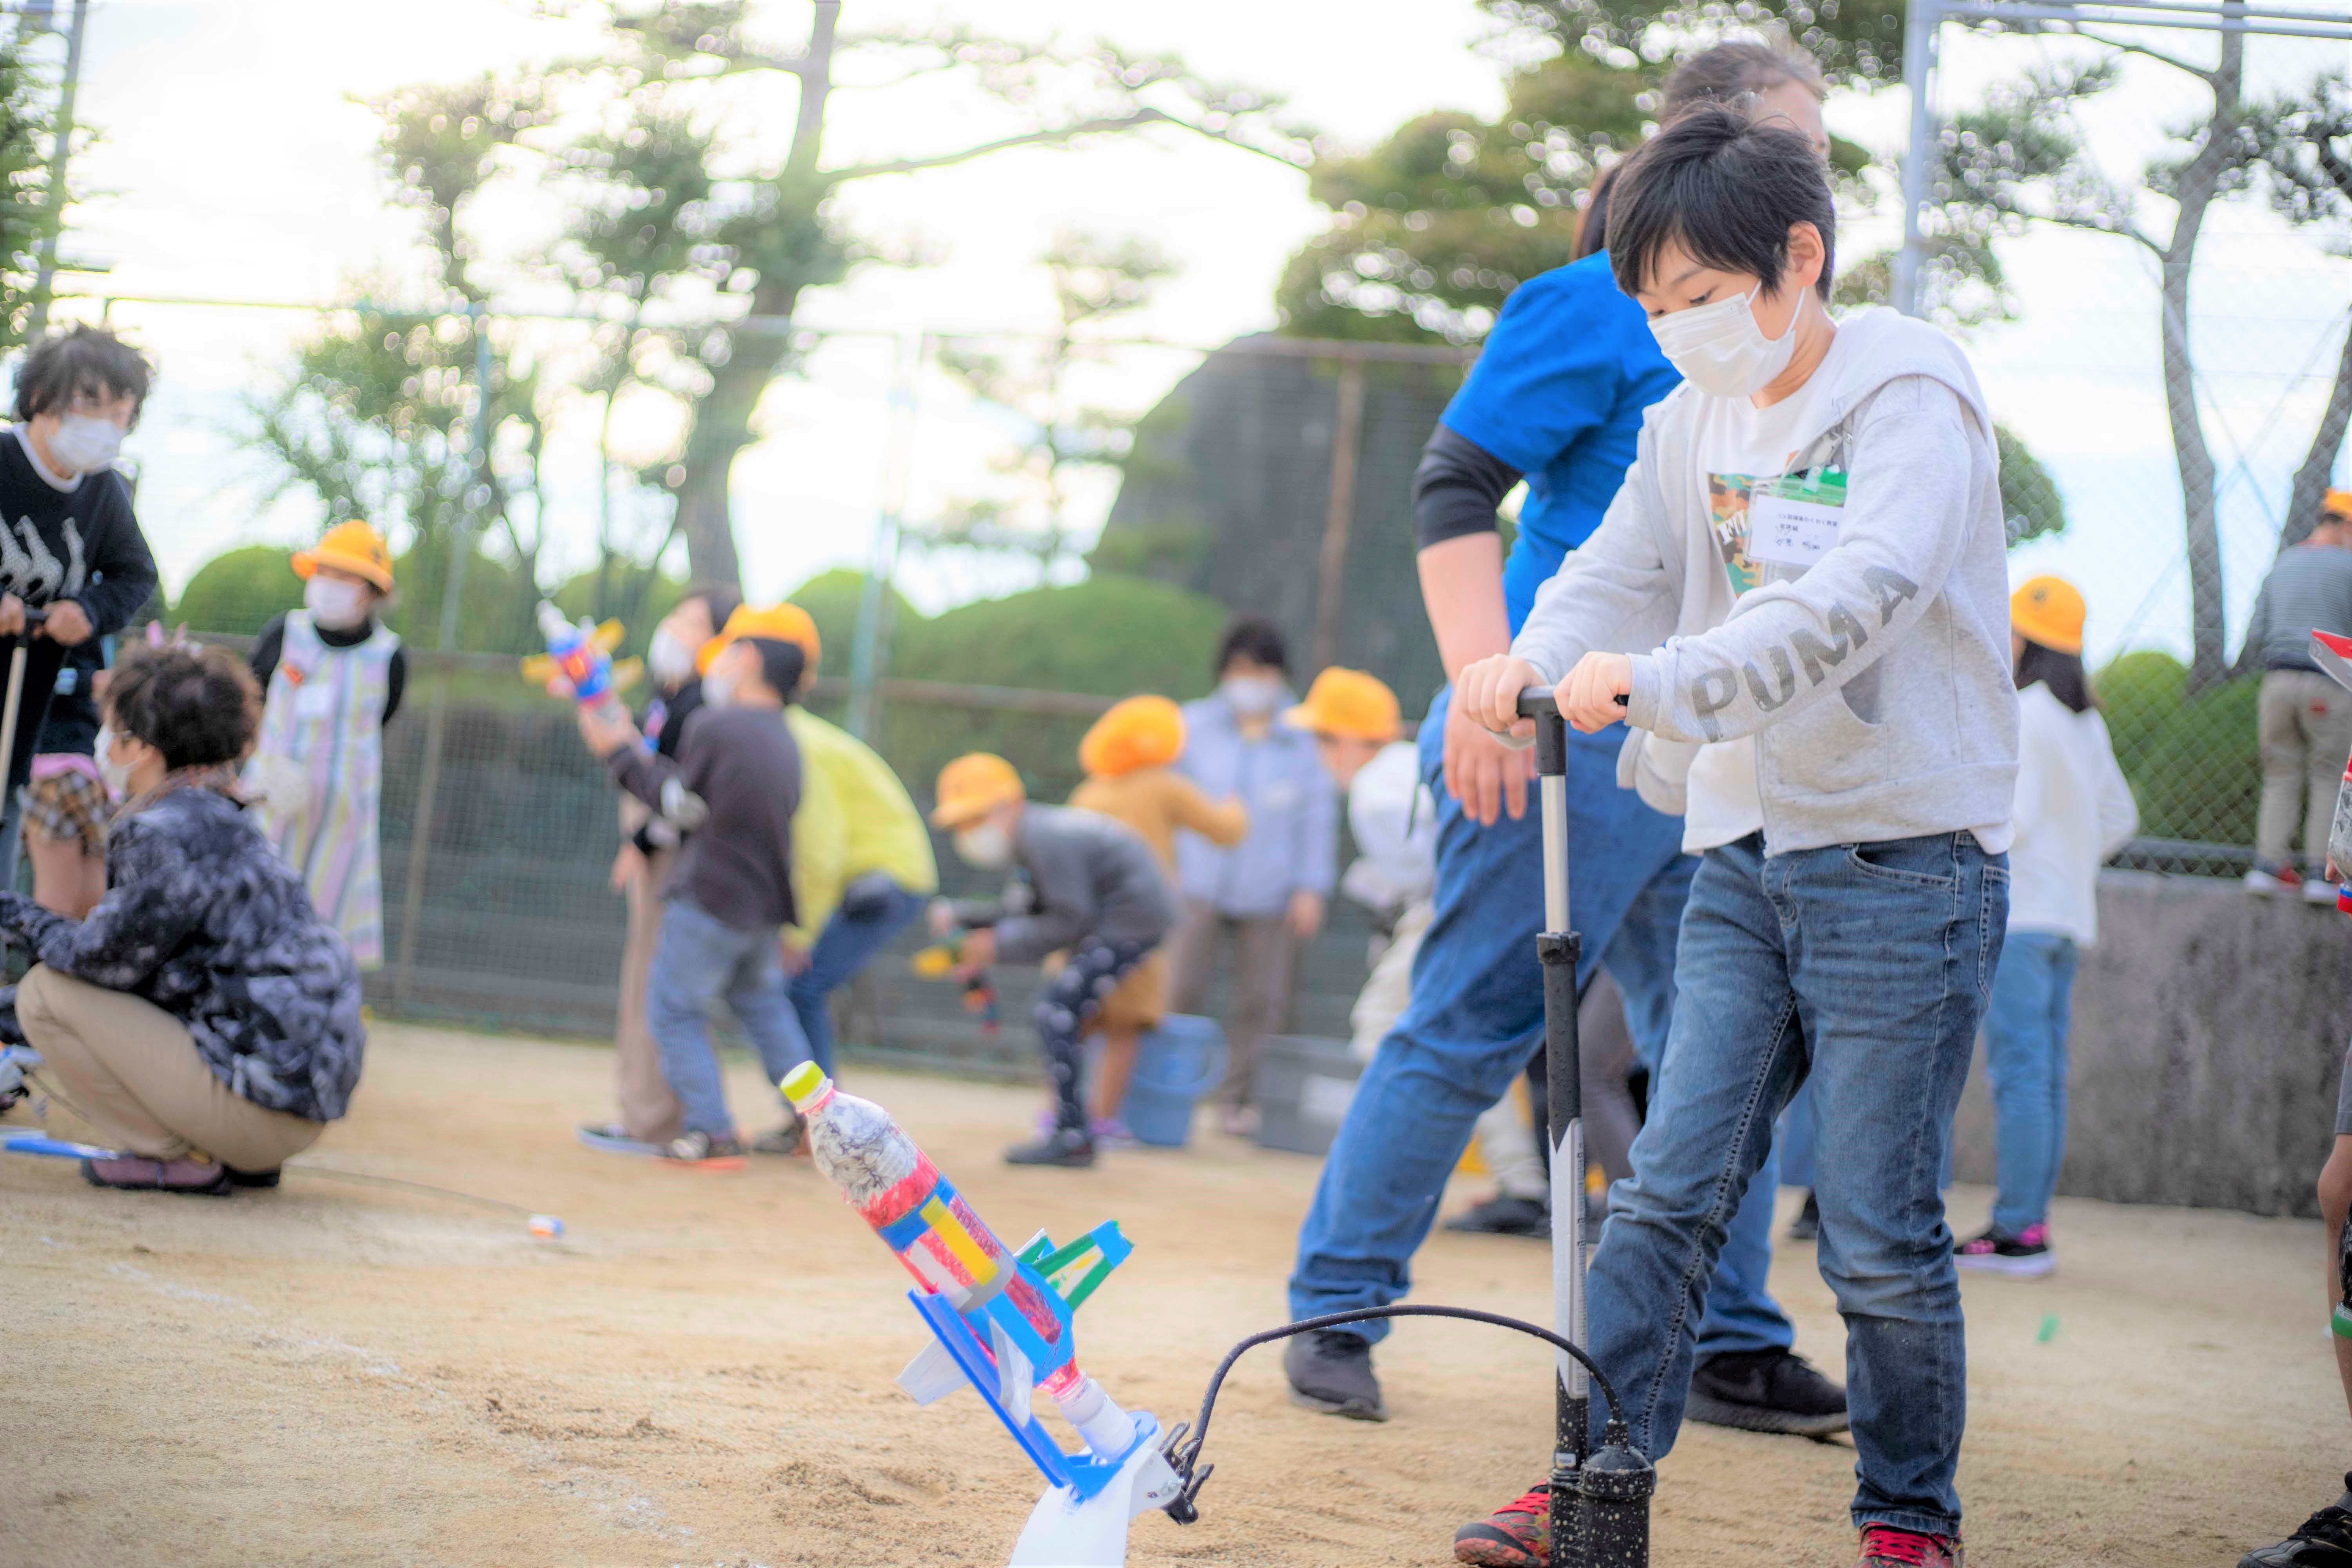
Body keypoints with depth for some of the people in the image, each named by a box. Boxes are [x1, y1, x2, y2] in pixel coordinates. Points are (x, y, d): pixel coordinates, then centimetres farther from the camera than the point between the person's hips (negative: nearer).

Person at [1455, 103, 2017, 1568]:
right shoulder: (1695, 418, 13)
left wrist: (1658, 683, -34)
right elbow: (1622, 569, 4)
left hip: (1904, 855, -6)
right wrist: (1532, 664, -19)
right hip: (1747, 853, 6)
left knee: (1880, 1230, -1)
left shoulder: (1909, 389, -9)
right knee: (1672, 1185, 0)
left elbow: (1865, 596, -25)